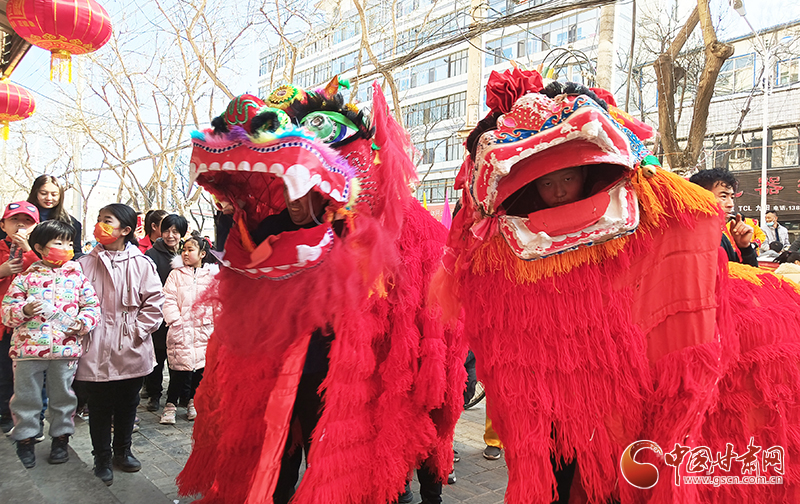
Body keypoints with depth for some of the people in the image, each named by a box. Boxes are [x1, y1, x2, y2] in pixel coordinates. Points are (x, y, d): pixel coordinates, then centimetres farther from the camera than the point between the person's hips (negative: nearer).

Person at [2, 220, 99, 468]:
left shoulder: (77, 276, 3)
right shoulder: (26, 277, 1)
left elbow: (92, 306, 5)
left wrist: (83, 323, -13)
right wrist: (24, 310, -18)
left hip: (66, 348, 1)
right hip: (28, 348, 0)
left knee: (63, 396, 12)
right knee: (26, 397, 11)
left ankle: (61, 438, 28)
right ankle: (25, 440, 27)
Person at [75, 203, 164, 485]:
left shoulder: (141, 264, -3)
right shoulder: (85, 264, 0)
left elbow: (154, 301, -3)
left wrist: (138, 331, -8)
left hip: (132, 351, 0)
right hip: (97, 351, 0)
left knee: (128, 404, 15)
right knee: (99, 406, 9)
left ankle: (122, 451, 35)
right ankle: (102, 459, 26)